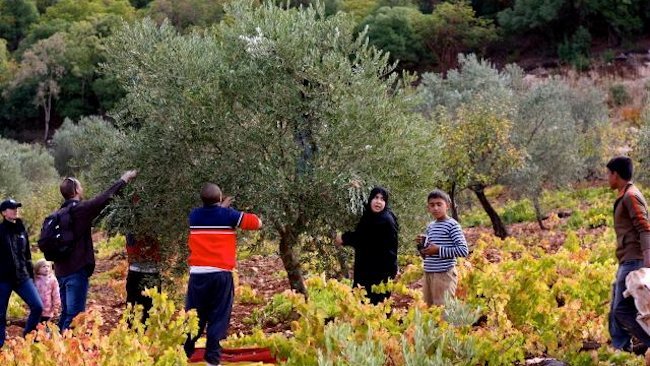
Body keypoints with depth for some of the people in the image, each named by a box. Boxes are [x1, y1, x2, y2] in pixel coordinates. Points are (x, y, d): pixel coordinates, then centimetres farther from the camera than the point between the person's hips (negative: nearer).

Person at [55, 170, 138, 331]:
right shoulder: (79, 209, -12)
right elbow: (103, 198, -11)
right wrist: (123, 181, 1)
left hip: (62, 270, 9)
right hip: (77, 270, -9)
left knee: (66, 313, 17)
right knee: (75, 316, -7)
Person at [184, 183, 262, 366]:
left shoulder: (194, 215, 6)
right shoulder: (228, 215, -3)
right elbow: (257, 222, 6)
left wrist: (221, 207, 35)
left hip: (198, 274, 3)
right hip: (221, 274, -3)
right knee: (218, 319, 1)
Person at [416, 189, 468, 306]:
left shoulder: (452, 225, -8)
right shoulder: (430, 226, 13)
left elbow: (464, 250, -17)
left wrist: (439, 250, -18)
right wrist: (422, 244, 0)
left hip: (445, 274, -7)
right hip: (428, 274, 7)